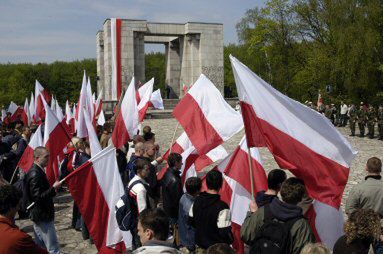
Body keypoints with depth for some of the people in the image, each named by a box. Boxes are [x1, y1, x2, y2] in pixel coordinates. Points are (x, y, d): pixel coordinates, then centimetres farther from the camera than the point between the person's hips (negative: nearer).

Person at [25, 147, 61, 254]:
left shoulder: (37, 171, 8)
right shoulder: (35, 174, -21)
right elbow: (38, 197, -25)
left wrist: (53, 186, 7)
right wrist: (53, 188, -22)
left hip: (39, 215, 10)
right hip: (43, 217, -10)